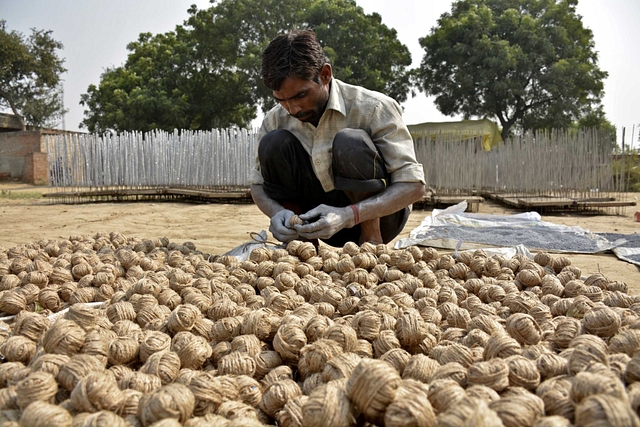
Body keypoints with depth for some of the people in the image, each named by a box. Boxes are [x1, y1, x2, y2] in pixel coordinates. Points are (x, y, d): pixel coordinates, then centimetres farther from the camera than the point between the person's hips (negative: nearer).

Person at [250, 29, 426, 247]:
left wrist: (348, 216, -36)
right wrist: (276, 211, -23)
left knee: (350, 142, -31)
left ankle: (371, 240, -16)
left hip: (378, 216, -3)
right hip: (319, 217, 4)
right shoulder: (275, 120, -7)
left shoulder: (374, 109, -20)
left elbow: (413, 185, -22)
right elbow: (258, 183, 2)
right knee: (274, 143, -18)